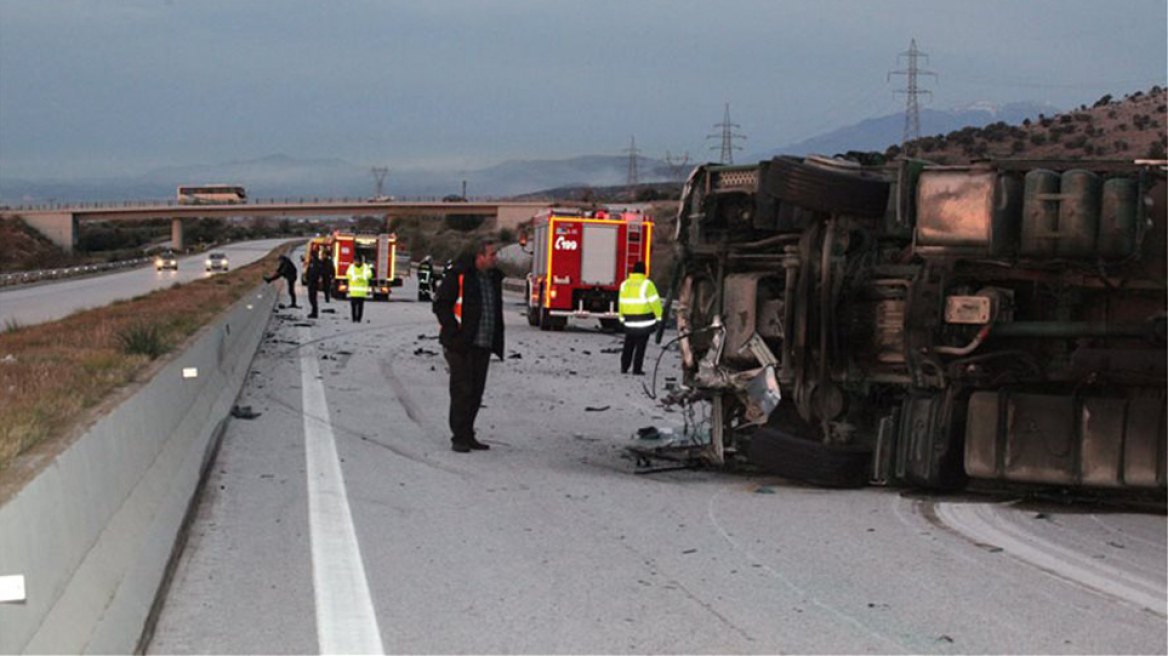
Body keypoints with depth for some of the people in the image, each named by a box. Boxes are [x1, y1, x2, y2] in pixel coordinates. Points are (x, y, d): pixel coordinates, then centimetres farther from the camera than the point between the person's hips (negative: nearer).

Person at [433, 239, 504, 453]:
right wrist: (454, 332, -16)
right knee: (462, 391, -6)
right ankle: (459, 438, -1)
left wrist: (496, 342, 14)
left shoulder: (493, 278, 14)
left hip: (483, 346, 7)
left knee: (476, 392, 9)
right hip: (461, 346, -7)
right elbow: (440, 305, -10)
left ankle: (468, 435, 17)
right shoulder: (459, 276, -10)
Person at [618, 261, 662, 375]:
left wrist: (622, 318, 17)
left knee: (628, 345, 14)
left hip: (629, 320, 4)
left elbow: (622, 303, 8)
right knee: (641, 346, 2)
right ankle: (637, 369, 2)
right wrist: (659, 317, -2)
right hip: (644, 319, -4)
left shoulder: (624, 284, 3)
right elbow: (655, 302, -10)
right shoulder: (647, 284, -11)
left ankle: (624, 367, 14)